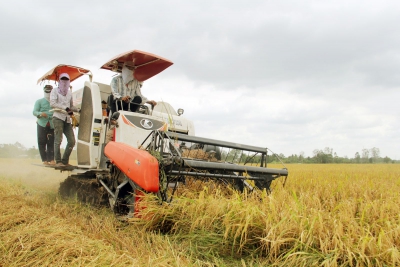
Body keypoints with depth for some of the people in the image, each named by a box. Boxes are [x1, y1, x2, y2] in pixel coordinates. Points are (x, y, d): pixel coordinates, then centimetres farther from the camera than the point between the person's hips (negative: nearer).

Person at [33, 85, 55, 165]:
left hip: (52, 125, 1)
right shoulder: (39, 101, 8)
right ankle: (44, 160, 1)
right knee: (42, 142, -3)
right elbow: (34, 112, -2)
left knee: (51, 143, -3)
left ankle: (51, 160, -4)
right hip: (42, 124, -1)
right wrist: (41, 114, -23)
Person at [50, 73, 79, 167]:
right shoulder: (55, 91, 7)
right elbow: (52, 103, -8)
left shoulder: (69, 93, 23)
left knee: (72, 141, -1)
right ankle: (58, 161, -6)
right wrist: (65, 108, -15)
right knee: (58, 140, -9)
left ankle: (65, 161, 8)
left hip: (67, 119, 6)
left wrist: (78, 110, 10)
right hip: (58, 118, -5)